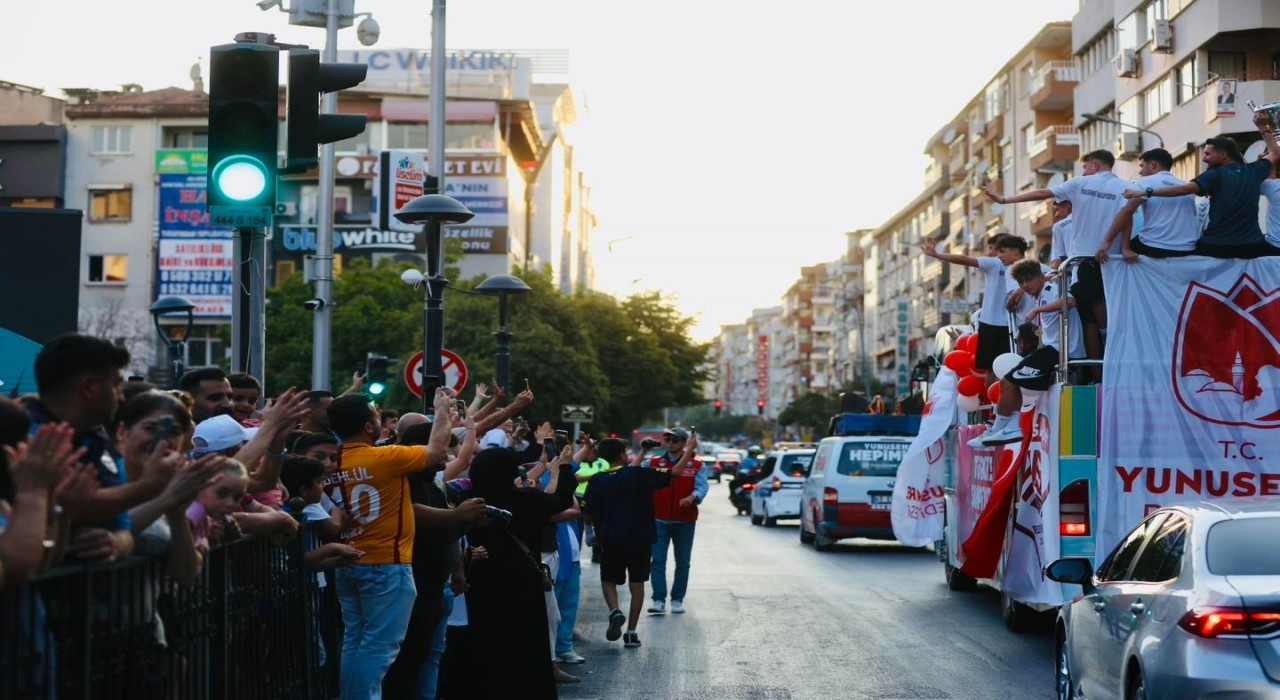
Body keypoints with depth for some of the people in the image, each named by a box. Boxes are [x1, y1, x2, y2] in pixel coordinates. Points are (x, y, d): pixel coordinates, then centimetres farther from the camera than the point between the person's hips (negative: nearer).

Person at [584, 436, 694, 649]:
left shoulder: (597, 481, -3)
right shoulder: (637, 475, -11)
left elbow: (589, 513, 4)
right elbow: (674, 473, -11)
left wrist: (598, 535, 24)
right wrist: (689, 449, 1)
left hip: (610, 540, 1)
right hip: (640, 539, -1)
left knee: (608, 579, 18)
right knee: (636, 583, 10)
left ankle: (615, 611, -10)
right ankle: (631, 632, 8)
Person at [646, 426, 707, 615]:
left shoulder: (696, 466, 2)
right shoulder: (654, 463, 6)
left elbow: (702, 486, -12)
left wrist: (692, 497, -32)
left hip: (685, 521, 0)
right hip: (659, 520, 0)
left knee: (683, 562, 7)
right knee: (658, 560, -8)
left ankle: (677, 599, 17)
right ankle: (658, 600, -8)